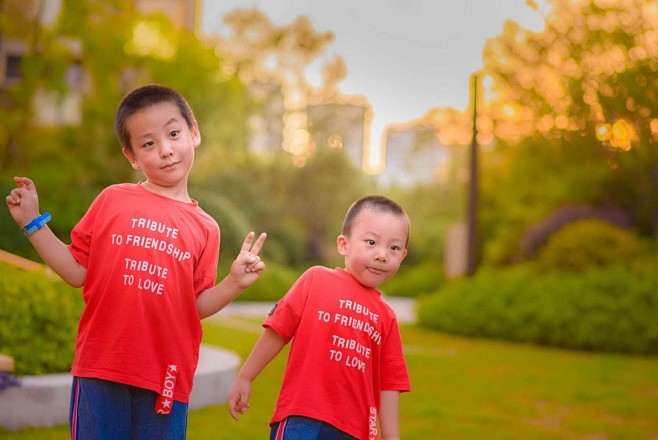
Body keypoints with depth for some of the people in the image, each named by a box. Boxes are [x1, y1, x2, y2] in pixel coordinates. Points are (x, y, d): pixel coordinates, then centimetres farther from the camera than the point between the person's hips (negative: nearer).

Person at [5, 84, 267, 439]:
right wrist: (33, 222, 4)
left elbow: (197, 306, 6)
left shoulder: (204, 229, 7)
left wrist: (234, 283, -10)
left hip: (166, 380, 1)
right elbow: (77, 272, 7)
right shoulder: (112, 200, 5)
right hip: (100, 372, 0)